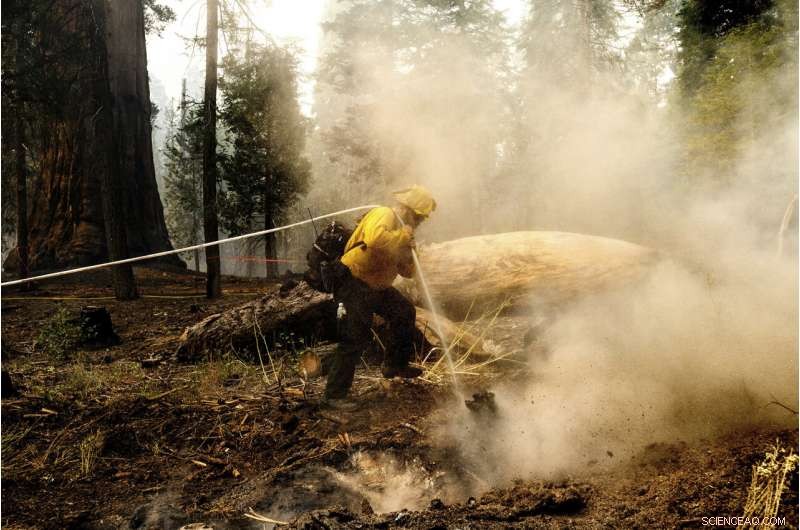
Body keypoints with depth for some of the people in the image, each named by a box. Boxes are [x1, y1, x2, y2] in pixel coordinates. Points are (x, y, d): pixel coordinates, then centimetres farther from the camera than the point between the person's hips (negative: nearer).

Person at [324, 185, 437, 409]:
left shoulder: (400, 228, 13)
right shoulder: (383, 215, -16)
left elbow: (406, 272, 14)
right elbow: (374, 239, -41)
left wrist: (408, 250, -5)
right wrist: (403, 236, -25)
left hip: (376, 285, 10)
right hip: (353, 283, -10)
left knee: (405, 312, 15)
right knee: (355, 338, -12)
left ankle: (395, 365, 28)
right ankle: (335, 395, -4)